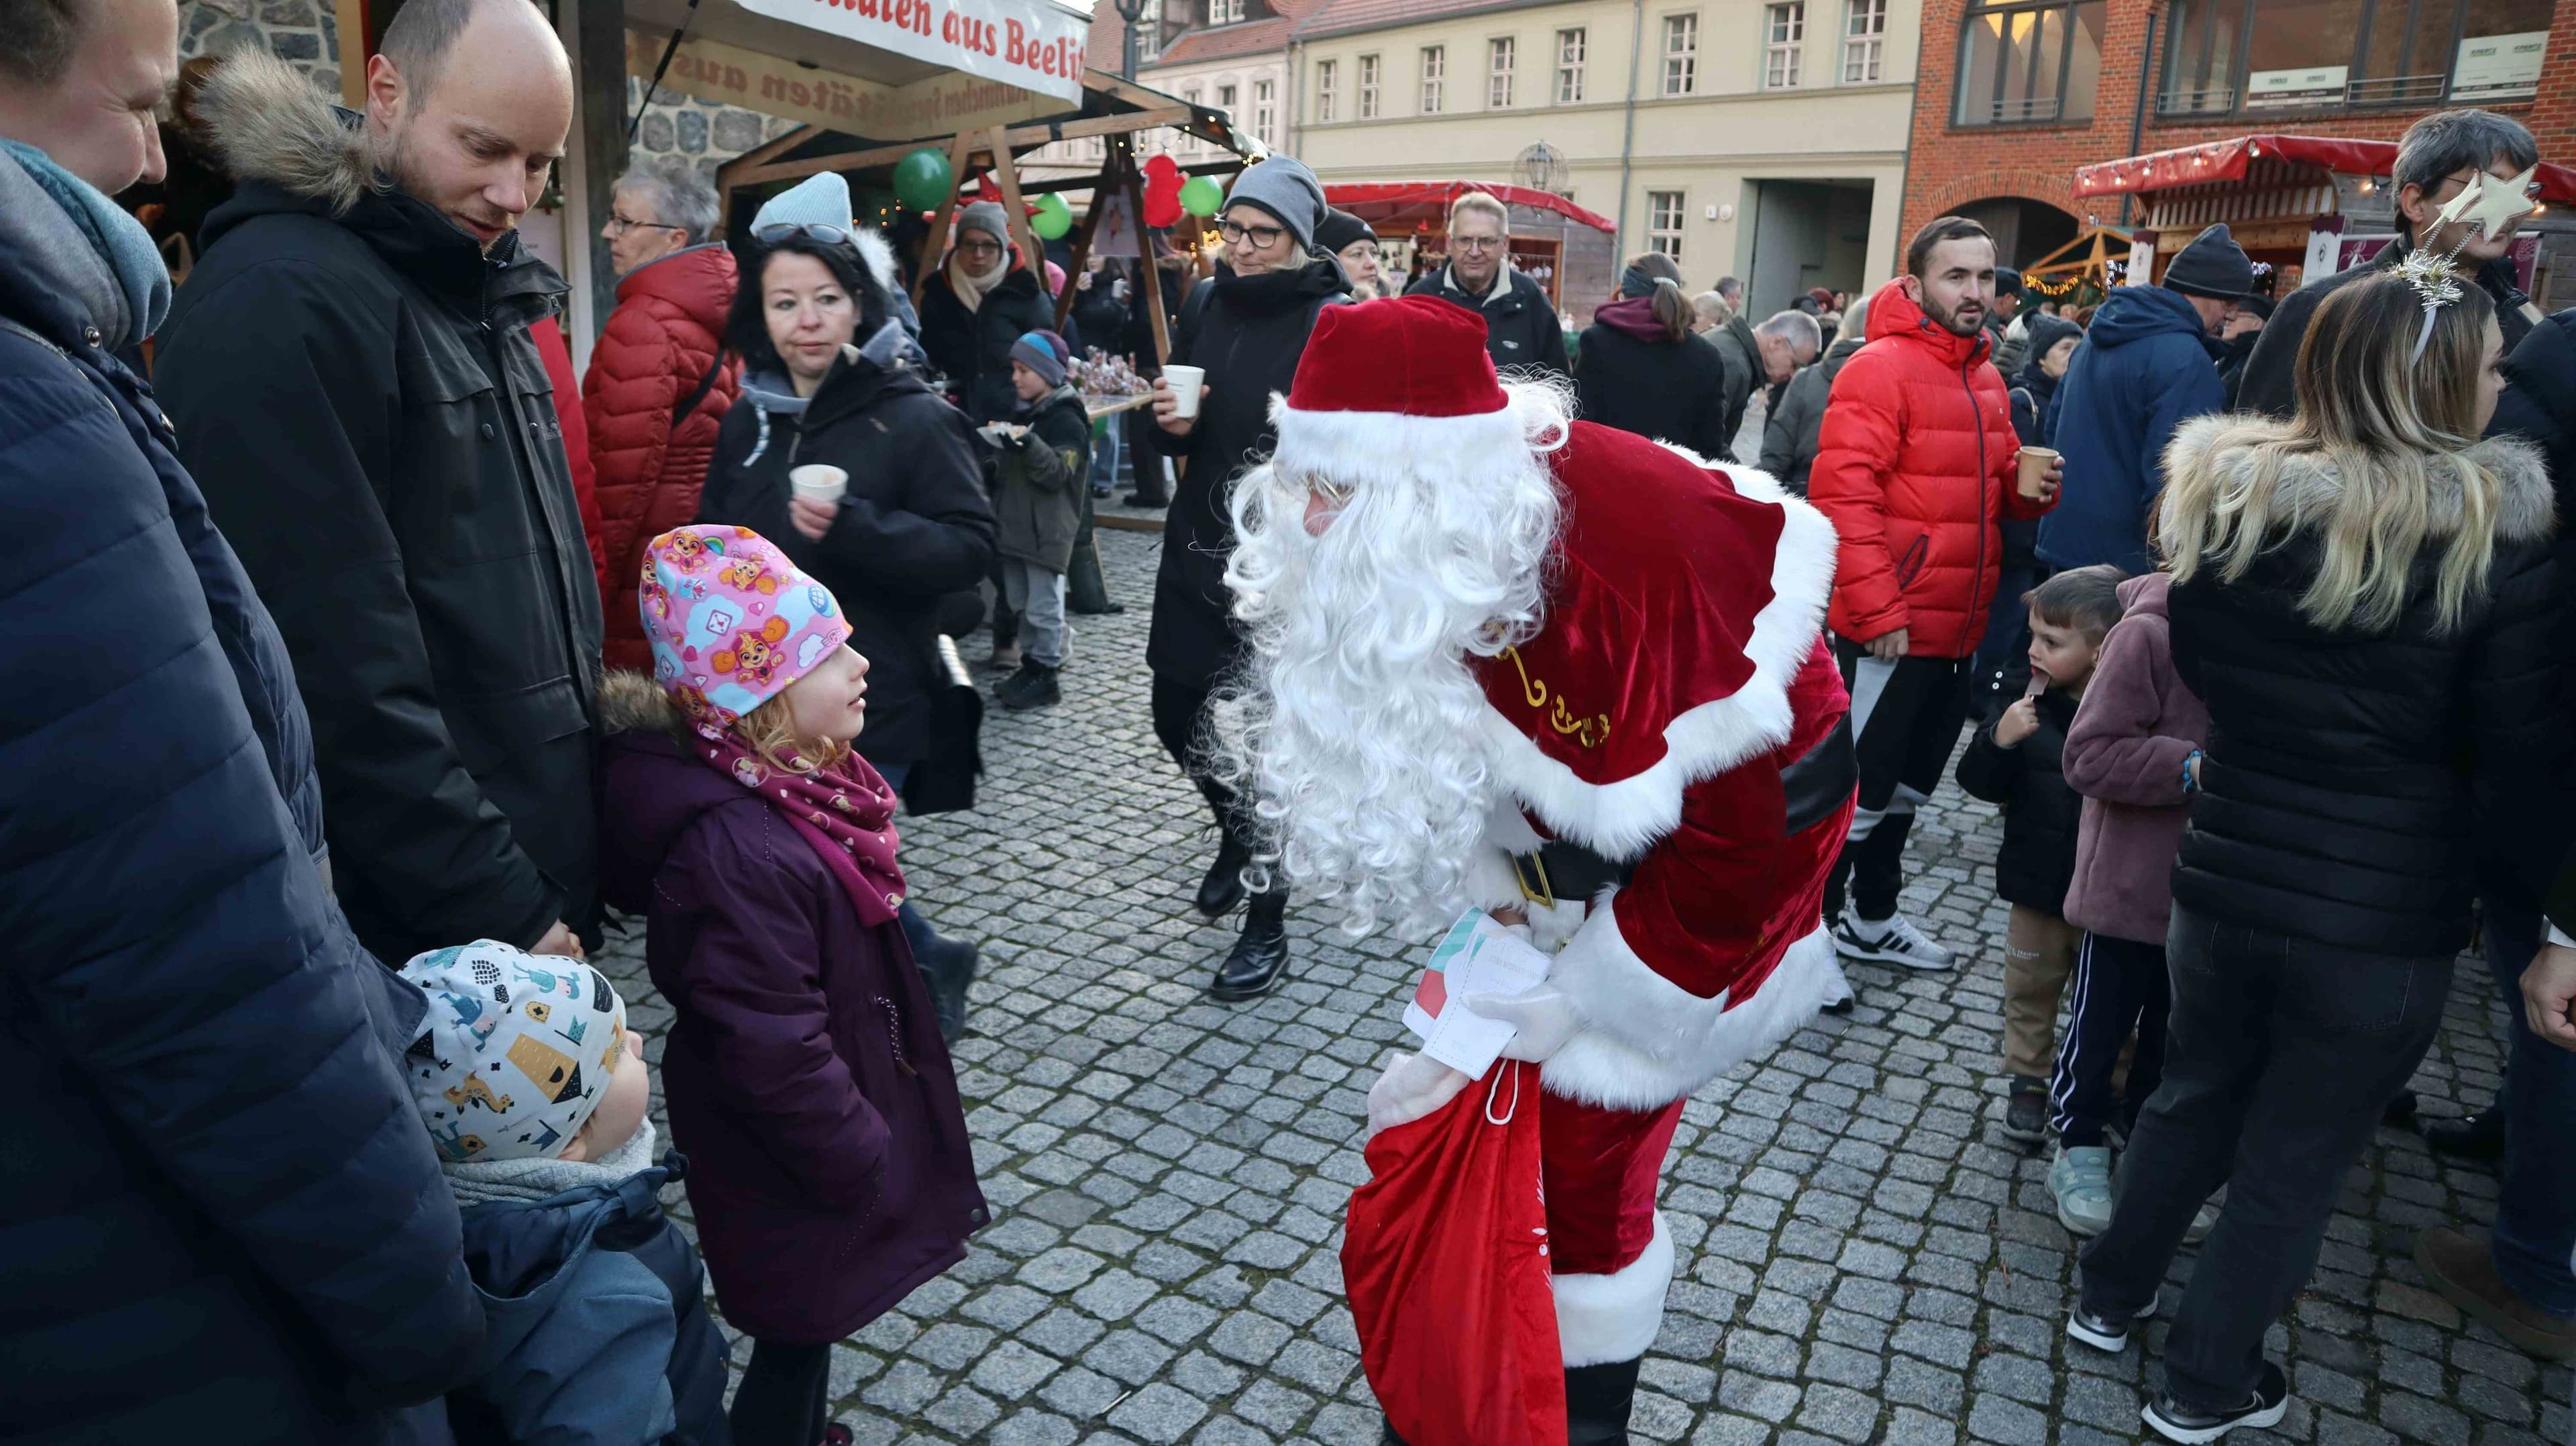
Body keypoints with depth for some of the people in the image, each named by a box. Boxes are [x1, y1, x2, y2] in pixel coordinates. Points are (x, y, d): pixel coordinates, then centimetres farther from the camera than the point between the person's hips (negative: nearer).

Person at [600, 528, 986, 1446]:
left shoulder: (792, 781, -4)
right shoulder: (738, 854, -35)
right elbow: (777, 1057, -31)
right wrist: (864, 1165, -19)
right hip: (795, 1172, -9)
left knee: (806, 1326, 28)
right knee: (796, 1334, 13)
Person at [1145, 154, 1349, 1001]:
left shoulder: (1333, 321, -10)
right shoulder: (1207, 311, 8)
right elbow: (1172, 442, 14)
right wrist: (1171, 424, -8)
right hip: (1197, 552, 6)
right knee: (1177, 717, 13)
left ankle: (1267, 926, 17)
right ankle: (1237, 837, 44)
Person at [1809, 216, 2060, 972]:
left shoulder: (1985, 378, 13)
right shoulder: (1881, 368, -13)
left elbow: (1997, 481, 24)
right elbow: (1843, 496, -20)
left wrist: (2030, 487, 0)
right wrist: (1879, 610, -23)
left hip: (1955, 631, 9)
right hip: (1888, 633, -9)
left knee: (1906, 788, 21)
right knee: (1859, 794, -2)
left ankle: (1872, 918, 37)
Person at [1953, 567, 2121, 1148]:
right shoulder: (2028, 706, -8)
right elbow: (1980, 783, -7)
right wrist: (1998, 741, -25)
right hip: (2038, 885, 3)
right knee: (2031, 989, 17)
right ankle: (2027, 1082, 34)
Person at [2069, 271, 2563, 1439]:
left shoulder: (2228, 500, -5)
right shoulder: (2497, 541, -16)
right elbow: (2522, 759, -10)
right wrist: (2529, 898, 5)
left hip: (2224, 880, 4)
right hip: (2388, 918, -3)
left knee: (2196, 1096, 25)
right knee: (2298, 1153, 14)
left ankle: (2110, 1298, 40)